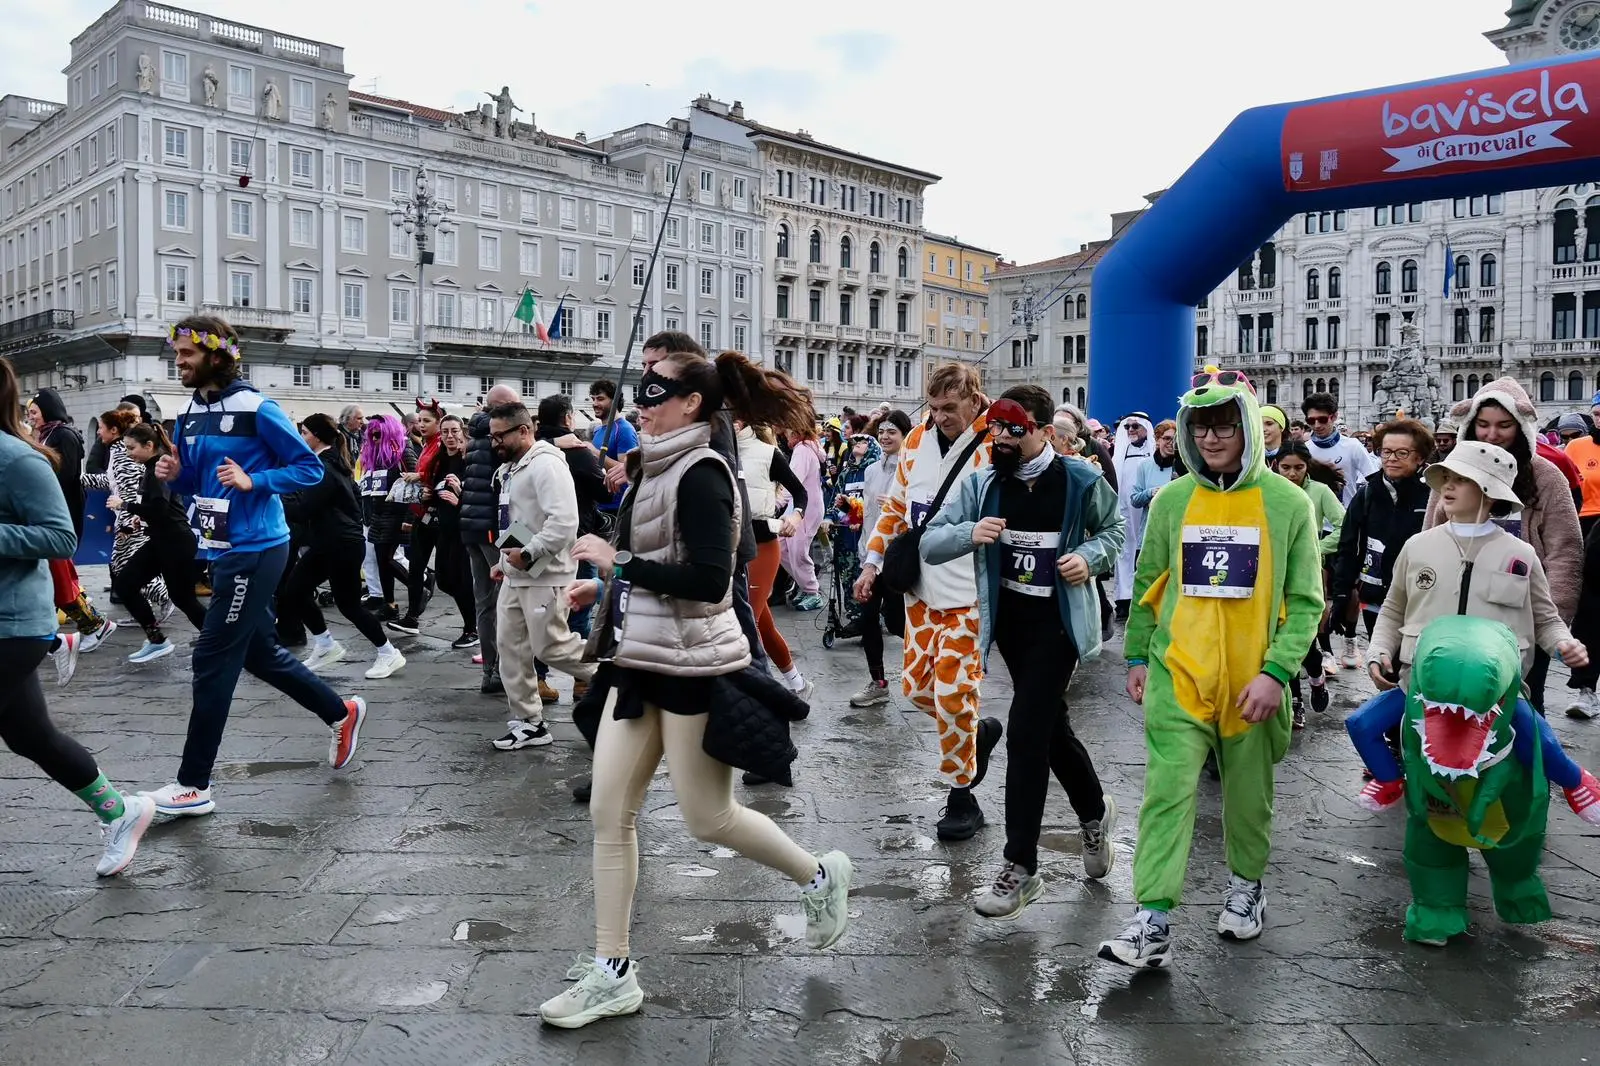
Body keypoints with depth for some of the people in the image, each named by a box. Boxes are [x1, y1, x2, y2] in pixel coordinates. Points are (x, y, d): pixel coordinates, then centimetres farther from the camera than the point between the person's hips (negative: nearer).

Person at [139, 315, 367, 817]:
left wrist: (253, 482, -22)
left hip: (255, 551, -9)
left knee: (213, 660, -5)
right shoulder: (190, 415, 10)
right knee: (259, 652, 17)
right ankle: (341, 713, 36)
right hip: (223, 550, 9)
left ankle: (194, 785, 5)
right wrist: (174, 475, -3)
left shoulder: (256, 408, -13)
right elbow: (197, 485, 19)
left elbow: (310, 468, -10)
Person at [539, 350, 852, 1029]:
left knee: (707, 819, 4)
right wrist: (605, 587, 11)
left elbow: (708, 580, -25)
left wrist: (618, 563, -19)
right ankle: (612, 975, 17)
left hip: (694, 665, -9)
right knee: (609, 815, 6)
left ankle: (819, 877, 31)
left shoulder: (700, 473, -16)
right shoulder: (659, 469, 11)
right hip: (641, 659, 9)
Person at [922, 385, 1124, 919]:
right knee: (1050, 725, 18)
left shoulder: (1080, 481, -9)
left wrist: (1090, 556, -12)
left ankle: (1021, 866, 0)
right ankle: (1095, 810, 45)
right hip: (1009, 621, 4)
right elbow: (930, 543, -7)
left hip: (1058, 622, -4)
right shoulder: (981, 484, -4)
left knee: (1026, 734, -10)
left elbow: (1114, 527, 9)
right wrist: (969, 534, -28)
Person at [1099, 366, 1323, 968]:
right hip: (1178, 676, 1)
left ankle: (1245, 885, 39)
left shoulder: (1288, 504, -3)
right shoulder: (1171, 501, 3)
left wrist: (1277, 672, -12)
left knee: (1249, 794, 15)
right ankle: (1153, 922, -5)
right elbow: (1148, 585, 12)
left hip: (1253, 683, 0)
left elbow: (1305, 601, -2)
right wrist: (1136, 656, 13)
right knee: (1168, 792, -7)